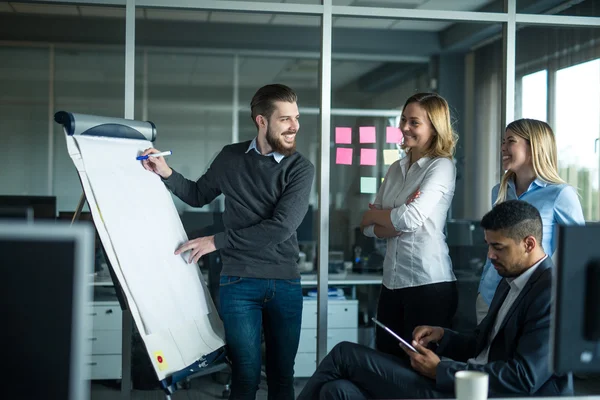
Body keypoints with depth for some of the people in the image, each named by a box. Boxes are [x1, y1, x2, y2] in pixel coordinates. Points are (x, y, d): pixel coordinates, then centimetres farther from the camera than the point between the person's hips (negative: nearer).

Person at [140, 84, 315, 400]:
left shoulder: (301, 169, -3)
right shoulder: (230, 157, 5)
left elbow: (281, 228, -14)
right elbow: (199, 196, 21)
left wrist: (217, 241, -12)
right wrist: (167, 174, 2)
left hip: (285, 284, 0)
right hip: (239, 282, 0)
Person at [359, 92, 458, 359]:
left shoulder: (441, 166, -6)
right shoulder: (396, 169, 13)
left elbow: (410, 219, -18)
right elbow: (368, 228, 7)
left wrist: (373, 214, 0)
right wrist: (396, 221, -13)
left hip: (429, 284, -6)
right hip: (392, 281, 7)